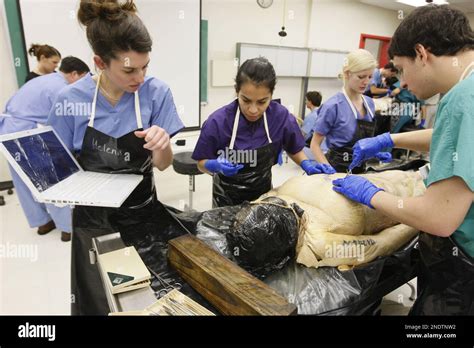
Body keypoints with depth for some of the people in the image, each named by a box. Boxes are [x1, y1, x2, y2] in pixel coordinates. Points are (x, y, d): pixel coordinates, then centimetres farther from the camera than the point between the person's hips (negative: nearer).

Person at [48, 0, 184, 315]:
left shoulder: (156, 92, -13)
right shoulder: (71, 100, -12)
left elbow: (163, 164, -9)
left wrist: (161, 143, -31)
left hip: (141, 209, 0)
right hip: (93, 215, 0)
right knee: (97, 302, 17)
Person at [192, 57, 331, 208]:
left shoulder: (281, 116, -17)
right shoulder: (218, 122, -24)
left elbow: (293, 149, 2)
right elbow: (202, 163, -12)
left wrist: (306, 164, -15)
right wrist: (216, 166, -31)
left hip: (263, 192, 3)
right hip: (228, 196, -2)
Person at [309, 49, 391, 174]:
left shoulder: (370, 103, 3)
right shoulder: (333, 106, -17)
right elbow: (315, 145, -13)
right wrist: (330, 171, -22)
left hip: (362, 169, 6)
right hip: (338, 168, -6)